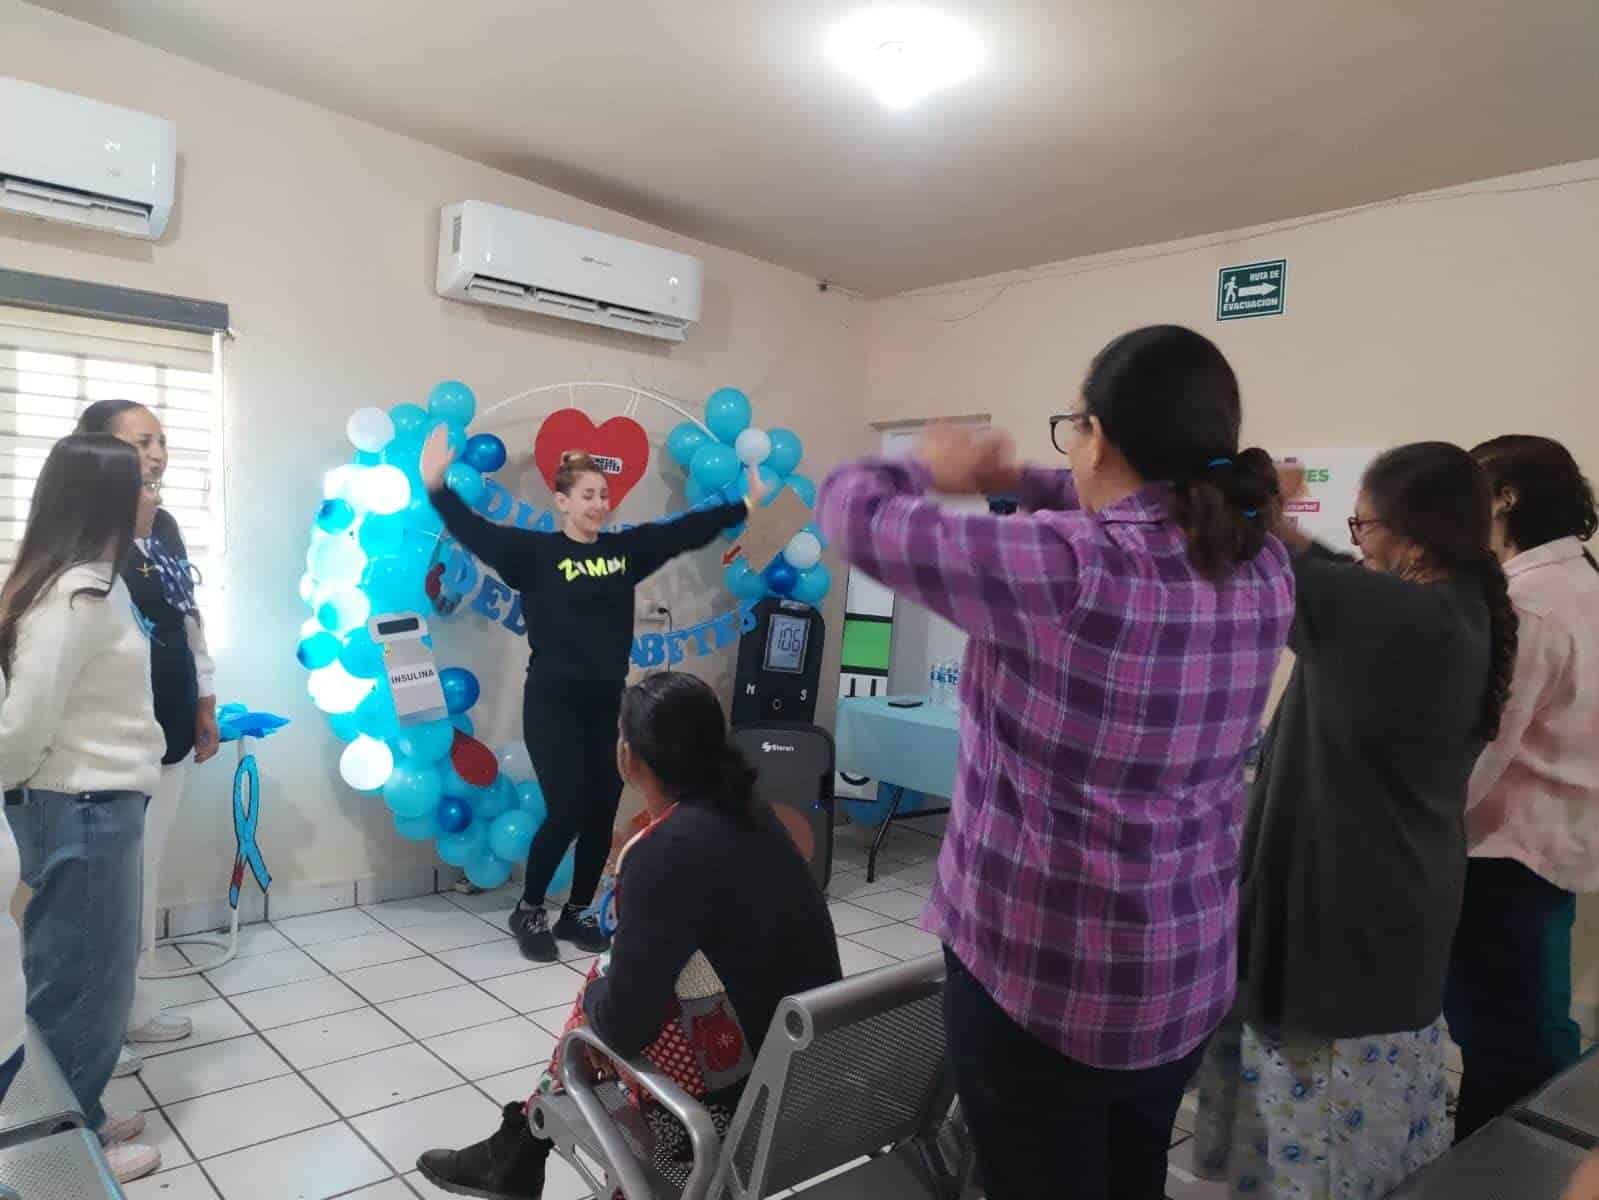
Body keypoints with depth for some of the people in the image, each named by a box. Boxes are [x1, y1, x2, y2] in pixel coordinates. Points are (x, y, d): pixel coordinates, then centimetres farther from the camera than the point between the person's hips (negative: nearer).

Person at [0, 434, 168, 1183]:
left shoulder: (89, 582, 9)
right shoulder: (78, 594, -20)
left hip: (95, 801, 9)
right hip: (82, 808, -9)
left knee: (80, 971, 19)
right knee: (81, 977, 6)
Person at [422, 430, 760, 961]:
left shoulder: (625, 549, 7)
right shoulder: (535, 552, -5)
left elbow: (687, 530, 12)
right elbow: (476, 532, -17)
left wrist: (745, 504, 15)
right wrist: (437, 488, -32)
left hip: (608, 703, 5)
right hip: (553, 703, -5)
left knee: (603, 813, 8)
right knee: (567, 812, -5)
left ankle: (578, 912, 27)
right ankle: (529, 910, 19)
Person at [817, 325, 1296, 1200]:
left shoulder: (1058, 569, -24)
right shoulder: (1263, 575, -5)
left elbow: (856, 512, -12)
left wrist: (930, 470, 8)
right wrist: (1017, 480, 12)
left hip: (1037, 978, -6)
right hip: (1190, 978, 6)